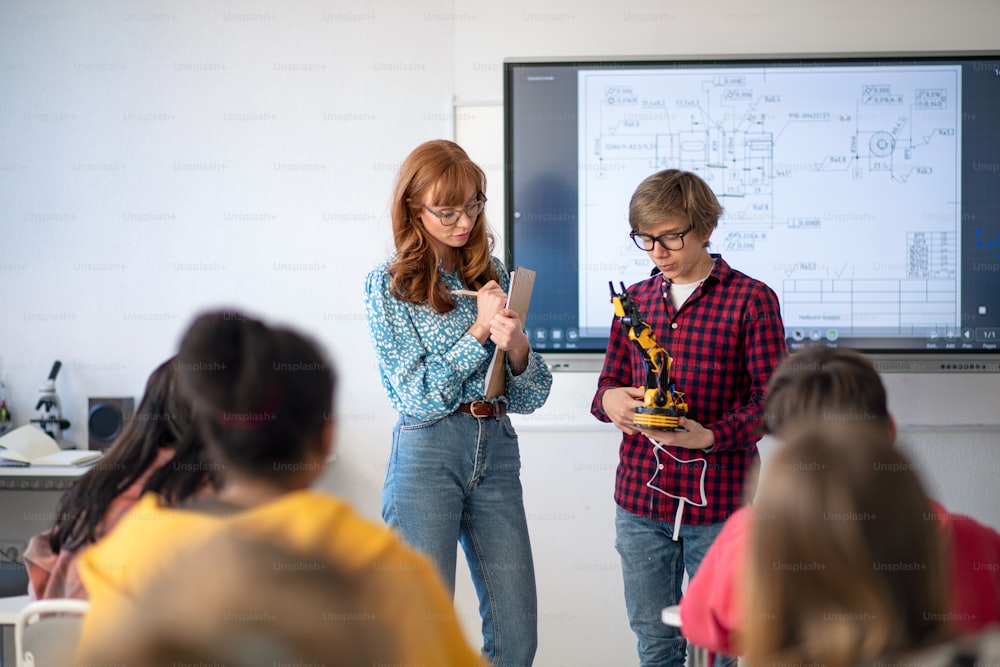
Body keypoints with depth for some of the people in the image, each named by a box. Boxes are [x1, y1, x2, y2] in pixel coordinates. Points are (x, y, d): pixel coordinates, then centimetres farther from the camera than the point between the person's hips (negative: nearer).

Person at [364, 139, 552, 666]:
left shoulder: (493, 276, 11)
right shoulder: (387, 286, -2)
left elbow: (531, 397, 9)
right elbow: (420, 396, -9)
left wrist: (516, 347, -11)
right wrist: (479, 330, -11)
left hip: (497, 451, 4)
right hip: (427, 454, -4)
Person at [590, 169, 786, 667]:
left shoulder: (751, 300, -3)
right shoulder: (635, 300, 12)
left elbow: (769, 401, -7)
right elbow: (609, 381, 17)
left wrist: (712, 435, -24)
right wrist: (610, 401, -8)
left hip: (718, 503, -4)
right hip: (640, 498, 4)